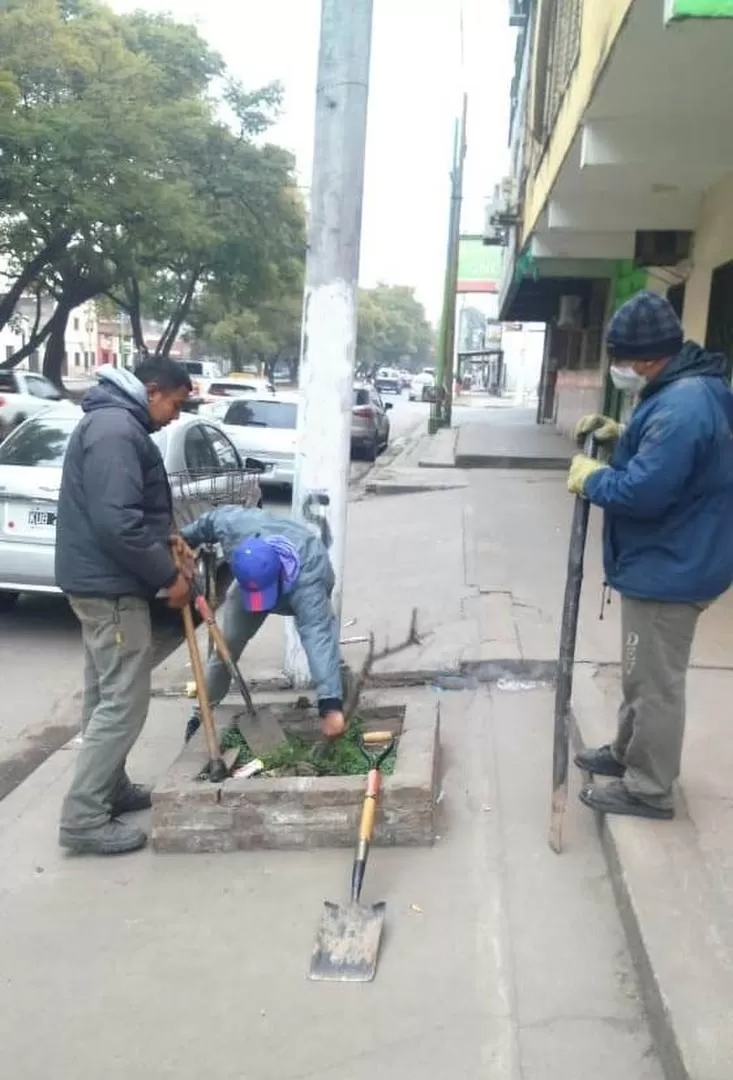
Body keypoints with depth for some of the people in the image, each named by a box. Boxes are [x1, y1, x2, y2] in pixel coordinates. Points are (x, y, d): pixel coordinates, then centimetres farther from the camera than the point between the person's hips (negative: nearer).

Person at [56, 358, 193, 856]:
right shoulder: (116, 429, -20)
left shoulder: (115, 423, 15)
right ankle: (84, 817, 1)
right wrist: (168, 576, -18)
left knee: (107, 696, 18)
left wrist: (164, 538, 10)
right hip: (110, 586, -11)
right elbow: (117, 522, -27)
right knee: (124, 702, -5)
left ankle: (111, 788, 31)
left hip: (102, 581, 11)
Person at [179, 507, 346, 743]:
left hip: (305, 587, -2)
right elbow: (211, 520, -19)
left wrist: (330, 705, -70)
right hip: (253, 575, 3)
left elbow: (319, 639, -62)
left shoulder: (307, 582, -53)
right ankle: (203, 713, 13)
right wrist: (185, 537, -4)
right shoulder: (232, 526, -44)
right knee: (227, 645, 1)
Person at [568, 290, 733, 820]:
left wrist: (592, 477, -14)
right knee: (642, 672, 24)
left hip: (669, 570, -11)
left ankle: (649, 789, 17)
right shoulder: (682, 392, 7)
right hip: (664, 562, 11)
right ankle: (628, 753, 40)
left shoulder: (683, 406, -27)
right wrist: (621, 436, 7)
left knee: (656, 681, 3)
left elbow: (643, 491, -31)